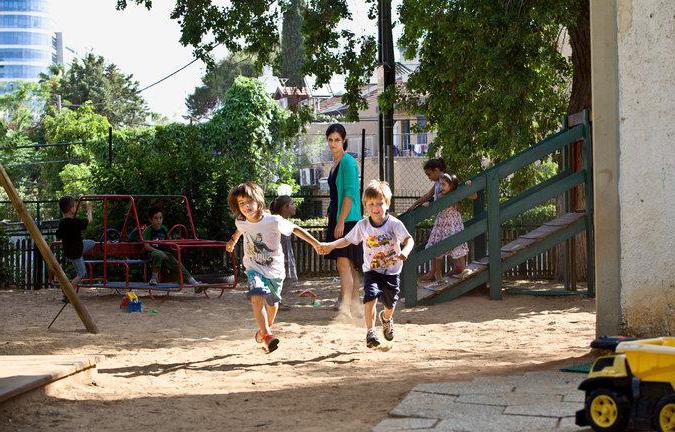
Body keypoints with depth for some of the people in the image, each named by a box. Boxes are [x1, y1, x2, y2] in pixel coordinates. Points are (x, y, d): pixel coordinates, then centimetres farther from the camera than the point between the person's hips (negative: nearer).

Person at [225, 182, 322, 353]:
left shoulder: (274, 221, -24)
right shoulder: (241, 222, -10)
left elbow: (295, 229, -13)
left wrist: (316, 244, -16)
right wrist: (232, 241, 11)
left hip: (275, 270, 0)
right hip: (254, 269, 0)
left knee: (272, 303, 19)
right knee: (257, 297, -27)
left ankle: (266, 328, 49)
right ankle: (266, 334, -23)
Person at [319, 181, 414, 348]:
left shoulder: (394, 224, -13)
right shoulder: (362, 225, -5)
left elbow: (409, 239, -18)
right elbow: (347, 240, 3)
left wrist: (405, 251, -39)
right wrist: (330, 245, -11)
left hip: (391, 272, 0)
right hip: (371, 271, 0)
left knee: (390, 304, 12)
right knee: (371, 296, -25)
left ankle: (386, 318, 50)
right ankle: (370, 332, -18)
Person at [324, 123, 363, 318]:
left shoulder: (348, 162, -12)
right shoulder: (335, 163, 16)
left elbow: (349, 194, -18)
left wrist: (341, 222, -21)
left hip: (347, 220, -9)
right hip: (337, 218, 9)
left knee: (343, 264, -15)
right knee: (349, 265, 14)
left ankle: (345, 308, -19)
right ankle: (355, 305, 22)